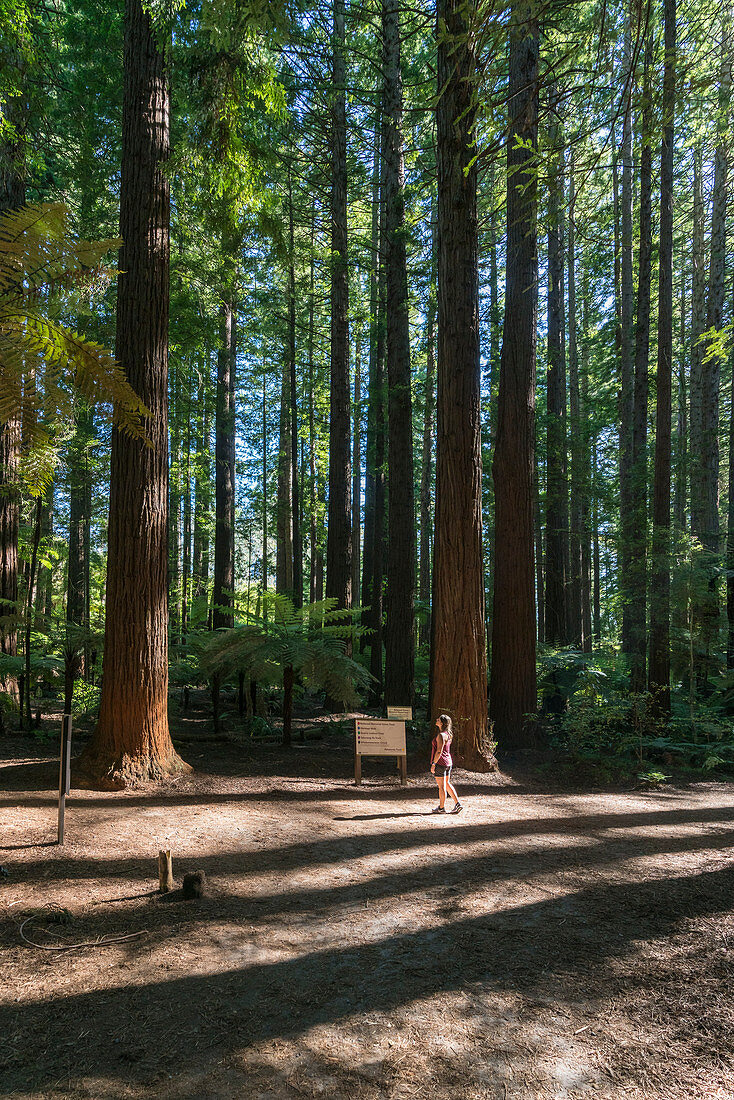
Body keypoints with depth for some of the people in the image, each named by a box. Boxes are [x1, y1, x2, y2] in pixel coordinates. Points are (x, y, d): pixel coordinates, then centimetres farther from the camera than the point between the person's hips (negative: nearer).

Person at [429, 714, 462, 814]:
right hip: (448, 762, 9)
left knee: (442, 786, 1)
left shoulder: (441, 735, -18)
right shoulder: (447, 734, 11)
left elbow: (439, 751, -21)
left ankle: (441, 808, 10)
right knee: (447, 784, 17)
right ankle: (457, 804, 15)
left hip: (440, 763, -9)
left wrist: (433, 764, -17)